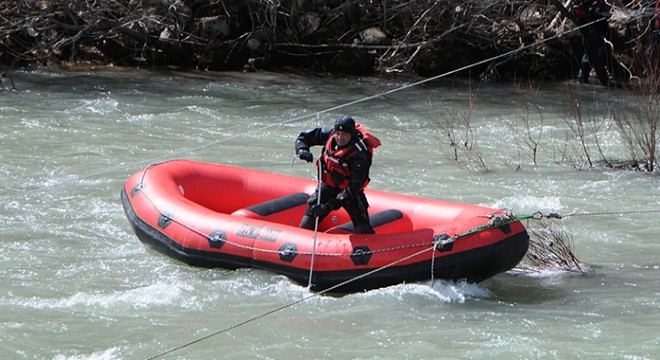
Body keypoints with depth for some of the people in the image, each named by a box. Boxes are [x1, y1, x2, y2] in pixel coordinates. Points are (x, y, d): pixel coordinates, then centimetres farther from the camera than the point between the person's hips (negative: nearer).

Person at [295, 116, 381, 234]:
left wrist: (329, 206, -40)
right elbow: (303, 137, -1)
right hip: (327, 186, 4)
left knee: (364, 231, -12)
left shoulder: (359, 156, -30)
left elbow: (353, 189, -32)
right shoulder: (329, 134, -15)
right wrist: (302, 150, -26)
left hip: (350, 191, -4)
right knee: (306, 225, -3)